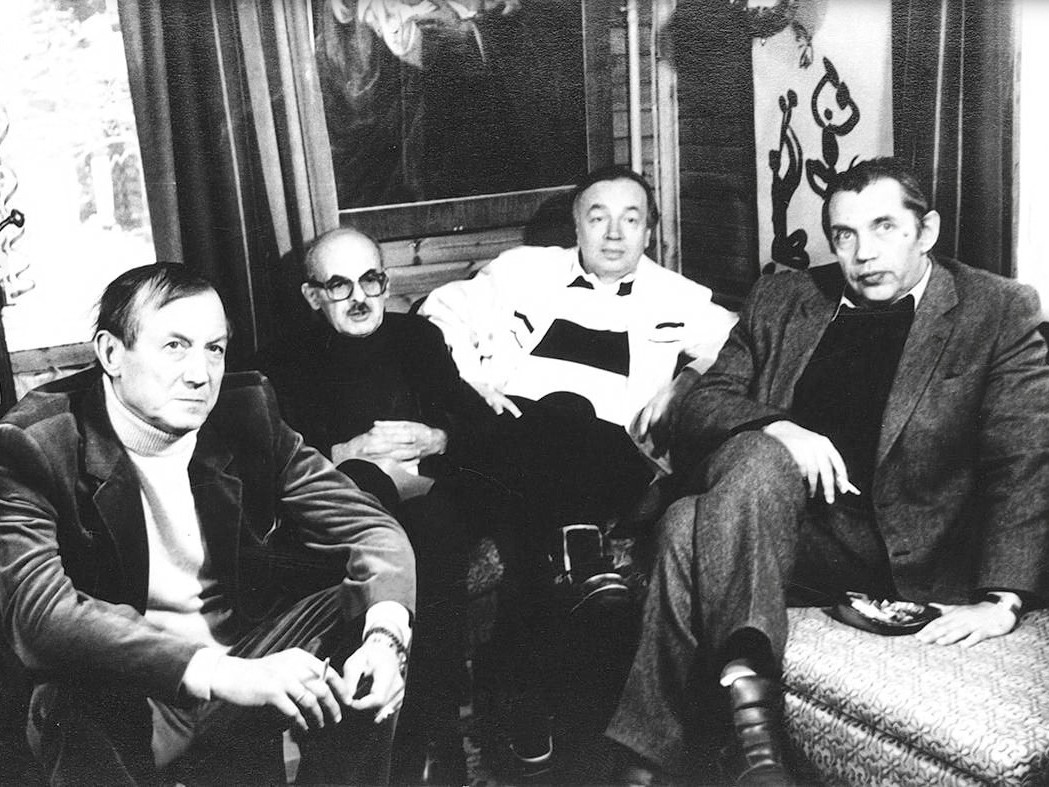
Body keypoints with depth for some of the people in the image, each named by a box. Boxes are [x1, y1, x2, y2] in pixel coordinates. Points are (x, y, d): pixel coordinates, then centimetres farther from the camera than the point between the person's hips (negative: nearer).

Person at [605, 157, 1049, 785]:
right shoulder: (781, 299, 14)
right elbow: (698, 406, 7)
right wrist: (776, 428, -16)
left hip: (904, 552, -3)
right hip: (782, 522, 4)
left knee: (694, 533, -29)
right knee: (700, 515, -31)